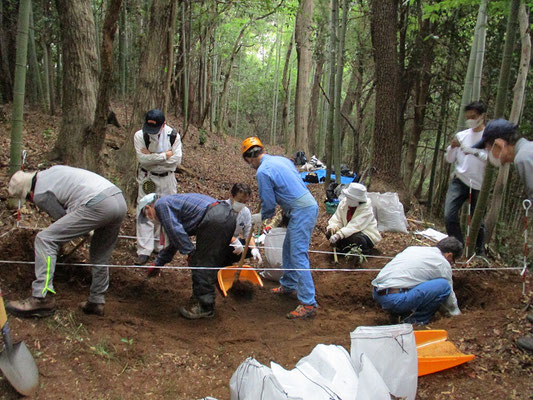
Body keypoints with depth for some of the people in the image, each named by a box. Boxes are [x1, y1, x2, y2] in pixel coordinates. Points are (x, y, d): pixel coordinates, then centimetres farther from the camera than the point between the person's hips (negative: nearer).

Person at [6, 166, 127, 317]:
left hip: (98, 206, -9)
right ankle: (96, 302, 32)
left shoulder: (40, 195, 5)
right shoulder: (53, 170, 28)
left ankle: (42, 297, -9)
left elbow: (63, 218, 10)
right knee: (100, 256, 23)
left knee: (45, 239, -4)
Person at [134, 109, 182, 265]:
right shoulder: (140, 135, -12)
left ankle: (161, 245, 25)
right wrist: (164, 155, -20)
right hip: (147, 178, -2)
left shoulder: (173, 136, -9)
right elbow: (142, 159, -22)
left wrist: (151, 157, -18)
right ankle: (144, 251, -3)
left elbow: (176, 160, -16)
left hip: (167, 178, 2)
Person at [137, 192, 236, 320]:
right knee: (211, 264, 18)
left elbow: (175, 231, -9)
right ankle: (200, 298, 30)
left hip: (215, 220, -10)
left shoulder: (160, 204, 4)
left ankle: (205, 308, 6)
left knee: (202, 264, -1)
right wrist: (157, 263, 48)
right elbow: (172, 242, 42)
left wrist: (190, 252, 0)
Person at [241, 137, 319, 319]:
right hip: (309, 204, 10)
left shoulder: (263, 171, -12)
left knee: (298, 256, -9)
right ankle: (288, 285, 37)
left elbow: (269, 204, -8)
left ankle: (308, 304, -10)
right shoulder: (281, 159, 14)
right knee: (288, 249, 22)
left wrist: (260, 217, 14)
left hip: (301, 212, -10)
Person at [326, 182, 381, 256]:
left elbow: (355, 226, -35)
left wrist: (339, 235, -44)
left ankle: (364, 252, -6)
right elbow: (337, 219, -5)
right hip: (348, 232, 6)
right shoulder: (343, 202, -8)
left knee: (355, 238, -39)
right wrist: (331, 228, -27)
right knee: (329, 233, -13)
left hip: (367, 235, -5)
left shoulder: (366, 209, -25)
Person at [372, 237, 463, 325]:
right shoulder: (443, 264, 5)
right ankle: (415, 320, 2)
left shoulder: (414, 248, 23)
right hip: (395, 300, -8)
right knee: (444, 285, -2)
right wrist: (457, 313, 37)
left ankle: (398, 313, 16)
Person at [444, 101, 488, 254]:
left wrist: (475, 152, -26)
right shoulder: (461, 135, 9)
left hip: (479, 184, -3)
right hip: (459, 181, 3)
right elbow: (449, 159, 13)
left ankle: (479, 251, 26)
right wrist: (452, 147, -6)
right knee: (449, 215, -11)